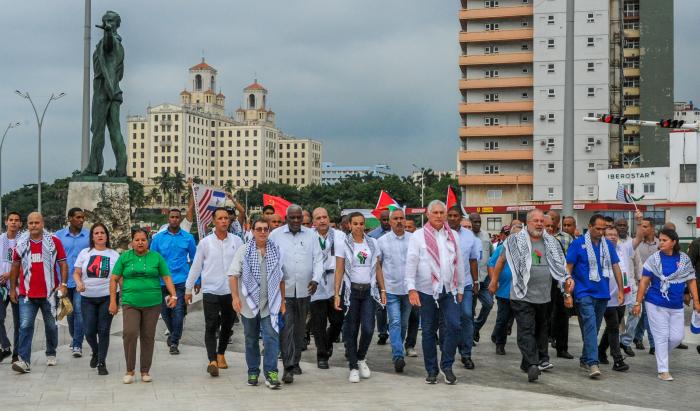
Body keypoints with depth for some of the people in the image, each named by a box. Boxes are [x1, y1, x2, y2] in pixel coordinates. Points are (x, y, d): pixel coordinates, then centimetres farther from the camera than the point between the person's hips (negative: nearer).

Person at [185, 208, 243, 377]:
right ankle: (212, 360, -10)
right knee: (211, 327, -8)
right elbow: (196, 266, 6)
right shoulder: (205, 242, 0)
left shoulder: (237, 241, 3)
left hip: (231, 291, 2)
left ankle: (221, 354, 32)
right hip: (210, 291, -2)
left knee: (227, 326, 13)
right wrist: (188, 288, 7)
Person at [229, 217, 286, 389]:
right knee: (251, 339, 11)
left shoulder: (276, 251, 6)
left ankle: (271, 372, -8)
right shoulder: (243, 251, 1)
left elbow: (281, 277, 11)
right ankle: (253, 372, 21)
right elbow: (233, 275, -1)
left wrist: (282, 300, 9)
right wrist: (235, 297, -11)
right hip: (249, 303, 0)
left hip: (270, 304, 0)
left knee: (271, 337, -12)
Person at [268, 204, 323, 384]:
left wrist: (316, 279, -11)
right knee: (286, 327, -10)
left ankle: (295, 362, 26)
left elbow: (318, 259, 5)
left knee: (300, 328, 12)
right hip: (283, 290, -3)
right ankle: (288, 367, -12)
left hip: (304, 290, 3)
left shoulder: (311, 235, 8)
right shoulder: (275, 235, 1)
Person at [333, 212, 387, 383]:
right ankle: (353, 367, 12)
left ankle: (361, 358, 18)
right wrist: (337, 294, -8)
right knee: (351, 330, 2)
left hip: (369, 290, 2)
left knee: (368, 328, -8)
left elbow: (378, 268, 12)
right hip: (351, 290, -2)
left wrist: (383, 290, 6)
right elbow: (339, 270, -2)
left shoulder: (372, 243, 8)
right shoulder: (344, 244, -1)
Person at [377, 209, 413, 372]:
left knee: (404, 324, 13)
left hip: (409, 289, 2)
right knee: (395, 322, -11)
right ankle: (398, 356, -17)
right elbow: (377, 264, 5)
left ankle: (398, 351, 29)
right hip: (391, 289, -2)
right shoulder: (382, 241, 0)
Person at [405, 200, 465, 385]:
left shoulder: (452, 235, 11)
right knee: (429, 331, 5)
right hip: (427, 291, -2)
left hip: (449, 290, 2)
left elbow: (459, 263, 15)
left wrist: (460, 289, 14)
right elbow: (411, 263, -5)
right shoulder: (418, 236, 0)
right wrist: (411, 289, -13)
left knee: (454, 326, -11)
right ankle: (432, 370, 16)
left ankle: (447, 365, 5)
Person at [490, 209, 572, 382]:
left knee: (541, 330, 12)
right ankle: (532, 365, -22)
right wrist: (494, 281, 8)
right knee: (526, 331, -14)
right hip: (523, 296, -5)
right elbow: (501, 260, 7)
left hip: (544, 297, 5)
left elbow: (559, 265, 17)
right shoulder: (516, 241, 0)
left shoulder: (551, 243, 12)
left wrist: (567, 278, -1)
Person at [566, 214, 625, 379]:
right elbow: (568, 268, -4)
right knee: (590, 326, -15)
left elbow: (615, 267, 13)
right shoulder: (578, 244, -4)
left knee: (594, 328, 13)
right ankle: (592, 363, -20)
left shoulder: (608, 245, 9)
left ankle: (585, 359, 26)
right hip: (584, 293, -5)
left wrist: (621, 290, 9)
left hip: (602, 293, 5)